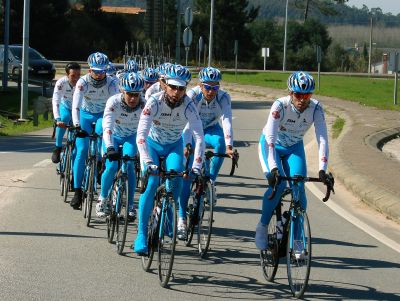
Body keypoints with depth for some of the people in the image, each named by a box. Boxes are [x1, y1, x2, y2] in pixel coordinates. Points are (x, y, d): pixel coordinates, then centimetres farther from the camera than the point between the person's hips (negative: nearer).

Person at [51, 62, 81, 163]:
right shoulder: (61, 83, -30)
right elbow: (55, 101, -39)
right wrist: (58, 119, -54)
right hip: (65, 107, -2)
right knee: (64, 118, -31)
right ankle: (58, 148, -21)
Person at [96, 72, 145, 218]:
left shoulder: (144, 105, -29)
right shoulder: (113, 102, -33)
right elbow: (107, 127, -43)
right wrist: (110, 148, -57)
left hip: (130, 137, 1)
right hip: (113, 136, -1)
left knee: (129, 165, -20)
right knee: (112, 167, -18)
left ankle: (130, 206, -9)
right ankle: (102, 199, 7)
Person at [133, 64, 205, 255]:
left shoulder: (188, 106, -26)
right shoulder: (154, 102, -30)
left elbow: (199, 137, -30)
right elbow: (141, 134, -37)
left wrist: (196, 166, -41)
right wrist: (148, 162, -49)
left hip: (174, 146, 1)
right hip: (152, 144, -1)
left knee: (176, 177, -23)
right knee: (150, 183, -20)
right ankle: (141, 234, -14)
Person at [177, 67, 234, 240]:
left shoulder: (223, 97, -23)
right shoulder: (192, 95, -26)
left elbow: (227, 121, -34)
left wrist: (229, 147, -48)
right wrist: (187, 146, -49)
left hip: (211, 130, 1)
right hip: (192, 131, -1)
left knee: (220, 141, -36)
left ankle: (211, 181, -17)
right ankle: (181, 219, -8)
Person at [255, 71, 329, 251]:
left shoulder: (316, 108, -25)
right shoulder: (280, 106, -32)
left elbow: (322, 139, -30)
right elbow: (270, 138, -39)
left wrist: (322, 170, -42)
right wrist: (273, 169, -50)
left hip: (294, 148, 3)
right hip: (271, 146, -3)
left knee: (299, 189, -14)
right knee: (278, 185, -23)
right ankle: (262, 227, -4)